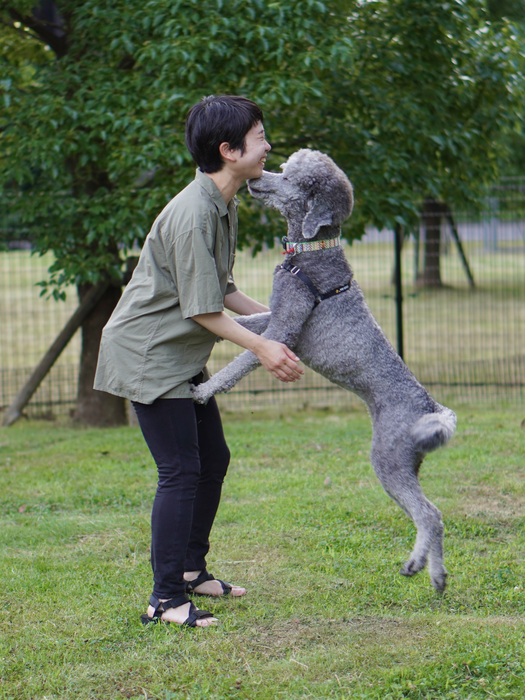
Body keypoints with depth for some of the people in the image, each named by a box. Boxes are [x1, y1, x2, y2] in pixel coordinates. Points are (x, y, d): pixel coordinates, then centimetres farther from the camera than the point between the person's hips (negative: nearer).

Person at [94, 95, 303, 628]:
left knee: (213, 460, 15)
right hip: (146, 353, -10)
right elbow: (202, 309, -22)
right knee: (180, 470, -12)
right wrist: (260, 347, -21)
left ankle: (190, 570, 28)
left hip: (182, 356, 10)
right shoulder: (192, 214, -25)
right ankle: (165, 599, -6)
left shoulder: (223, 205, 7)